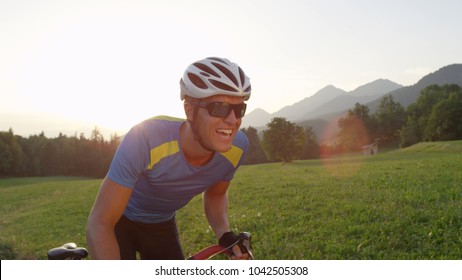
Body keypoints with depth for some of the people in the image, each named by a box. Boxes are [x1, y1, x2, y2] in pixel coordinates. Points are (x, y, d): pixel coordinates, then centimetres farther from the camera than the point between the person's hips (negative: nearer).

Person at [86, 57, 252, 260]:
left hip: (162, 226, 4)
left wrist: (224, 234, -18)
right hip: (121, 221, -3)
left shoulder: (236, 147, -23)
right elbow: (98, 225, -33)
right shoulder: (145, 139, -38)